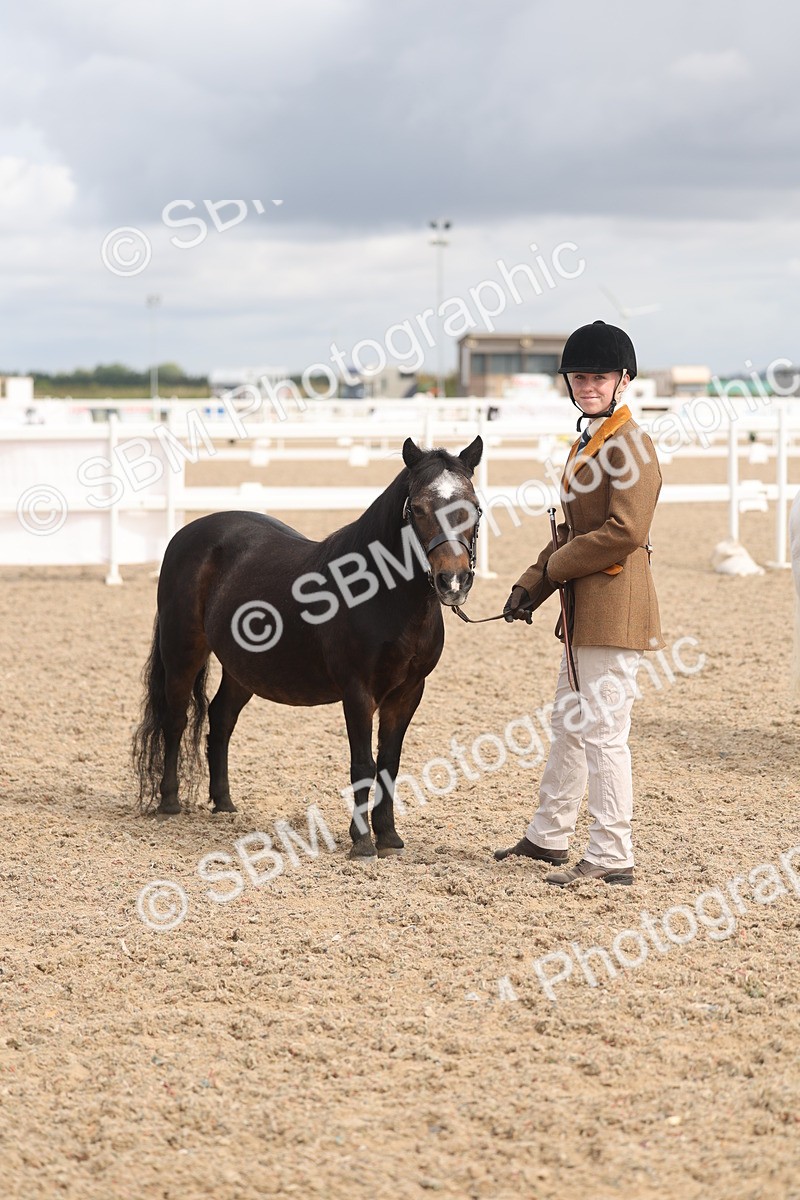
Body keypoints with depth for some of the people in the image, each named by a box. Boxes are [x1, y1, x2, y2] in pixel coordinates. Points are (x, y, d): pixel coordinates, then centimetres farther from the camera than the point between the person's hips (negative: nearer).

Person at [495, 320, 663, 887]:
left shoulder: (630, 444, -14)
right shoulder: (588, 441, 16)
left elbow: (624, 532, -23)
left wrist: (554, 568, -13)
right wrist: (531, 585, 9)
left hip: (615, 610, -10)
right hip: (586, 607, 10)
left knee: (603, 731, -7)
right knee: (570, 723, 18)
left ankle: (612, 857, -1)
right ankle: (549, 836, 30)